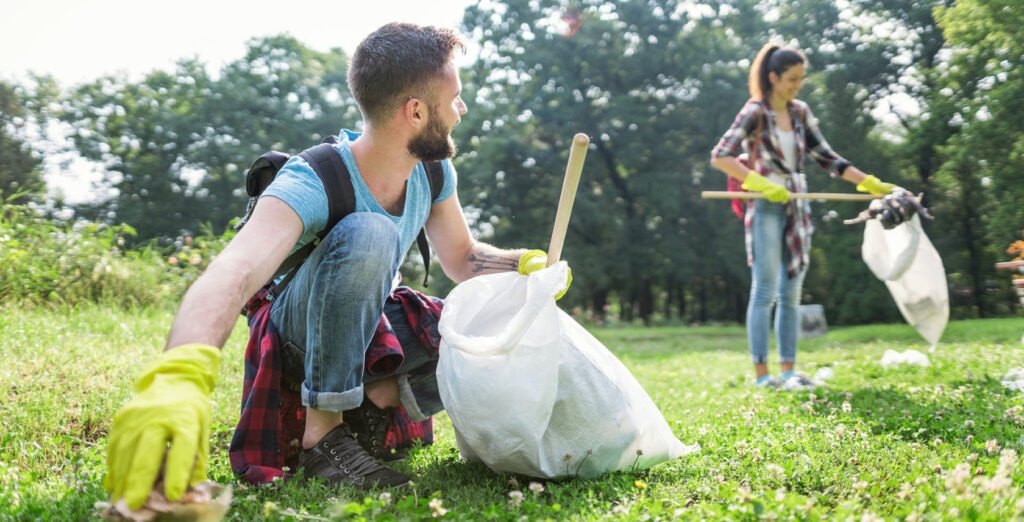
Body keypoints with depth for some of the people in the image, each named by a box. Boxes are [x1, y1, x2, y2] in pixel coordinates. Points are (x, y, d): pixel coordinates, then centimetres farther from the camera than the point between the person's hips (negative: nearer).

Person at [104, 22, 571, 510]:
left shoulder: (433, 173, -12)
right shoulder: (311, 186, -33)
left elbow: (462, 258, 3)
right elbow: (233, 273, -51)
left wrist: (525, 264, -18)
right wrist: (177, 375, -71)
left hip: (370, 325, 7)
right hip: (299, 332, -6)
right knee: (367, 231, -36)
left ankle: (376, 395, 4)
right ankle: (322, 434, -27)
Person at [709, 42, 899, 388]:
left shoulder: (800, 113, 11)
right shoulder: (755, 112, -7)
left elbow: (825, 157, 16)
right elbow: (720, 157, -14)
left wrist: (870, 183, 11)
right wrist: (760, 184, -22)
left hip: (797, 209, 7)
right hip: (767, 209, -6)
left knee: (791, 293, 8)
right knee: (765, 291, -6)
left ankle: (788, 369, 14)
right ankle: (761, 373, -1)